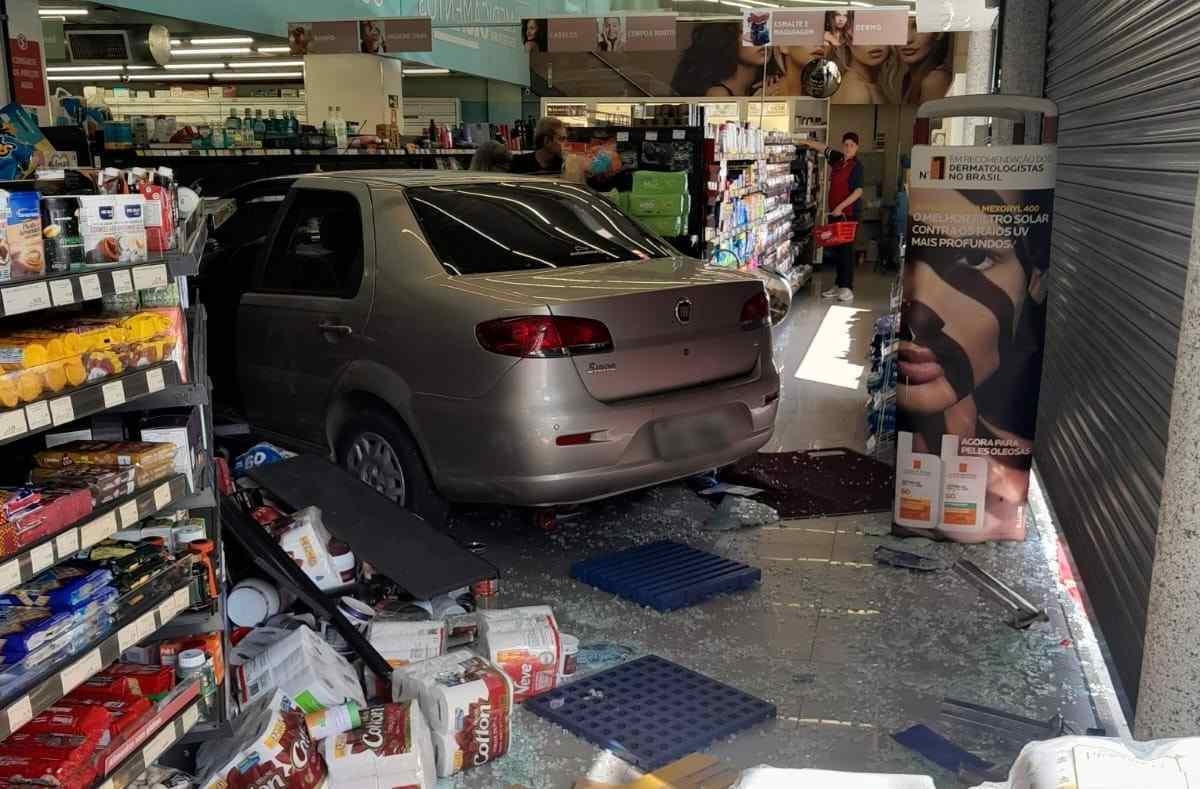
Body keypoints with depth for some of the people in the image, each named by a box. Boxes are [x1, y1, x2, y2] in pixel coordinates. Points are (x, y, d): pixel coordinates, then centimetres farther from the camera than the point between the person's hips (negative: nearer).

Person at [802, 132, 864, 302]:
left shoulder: (856, 166, -10)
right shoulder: (838, 159, 10)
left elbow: (858, 191, -16)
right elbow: (823, 148, 24)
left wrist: (841, 206, -20)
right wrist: (805, 141, 23)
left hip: (848, 213, -7)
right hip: (834, 211, 7)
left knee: (846, 249, -7)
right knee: (836, 249, 10)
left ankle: (847, 288, -5)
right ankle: (838, 285, 17)